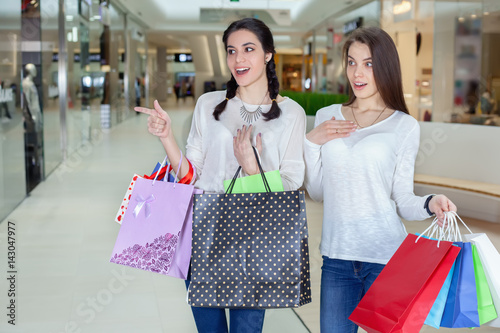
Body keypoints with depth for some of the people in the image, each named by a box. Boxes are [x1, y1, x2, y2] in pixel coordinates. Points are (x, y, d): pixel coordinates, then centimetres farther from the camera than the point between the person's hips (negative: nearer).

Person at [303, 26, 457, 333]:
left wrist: (430, 204, -21)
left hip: (385, 255, -2)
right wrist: (312, 143, -3)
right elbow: (317, 191, 9)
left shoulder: (404, 126, 0)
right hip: (336, 254, 3)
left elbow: (402, 200, 0)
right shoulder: (326, 117, 8)